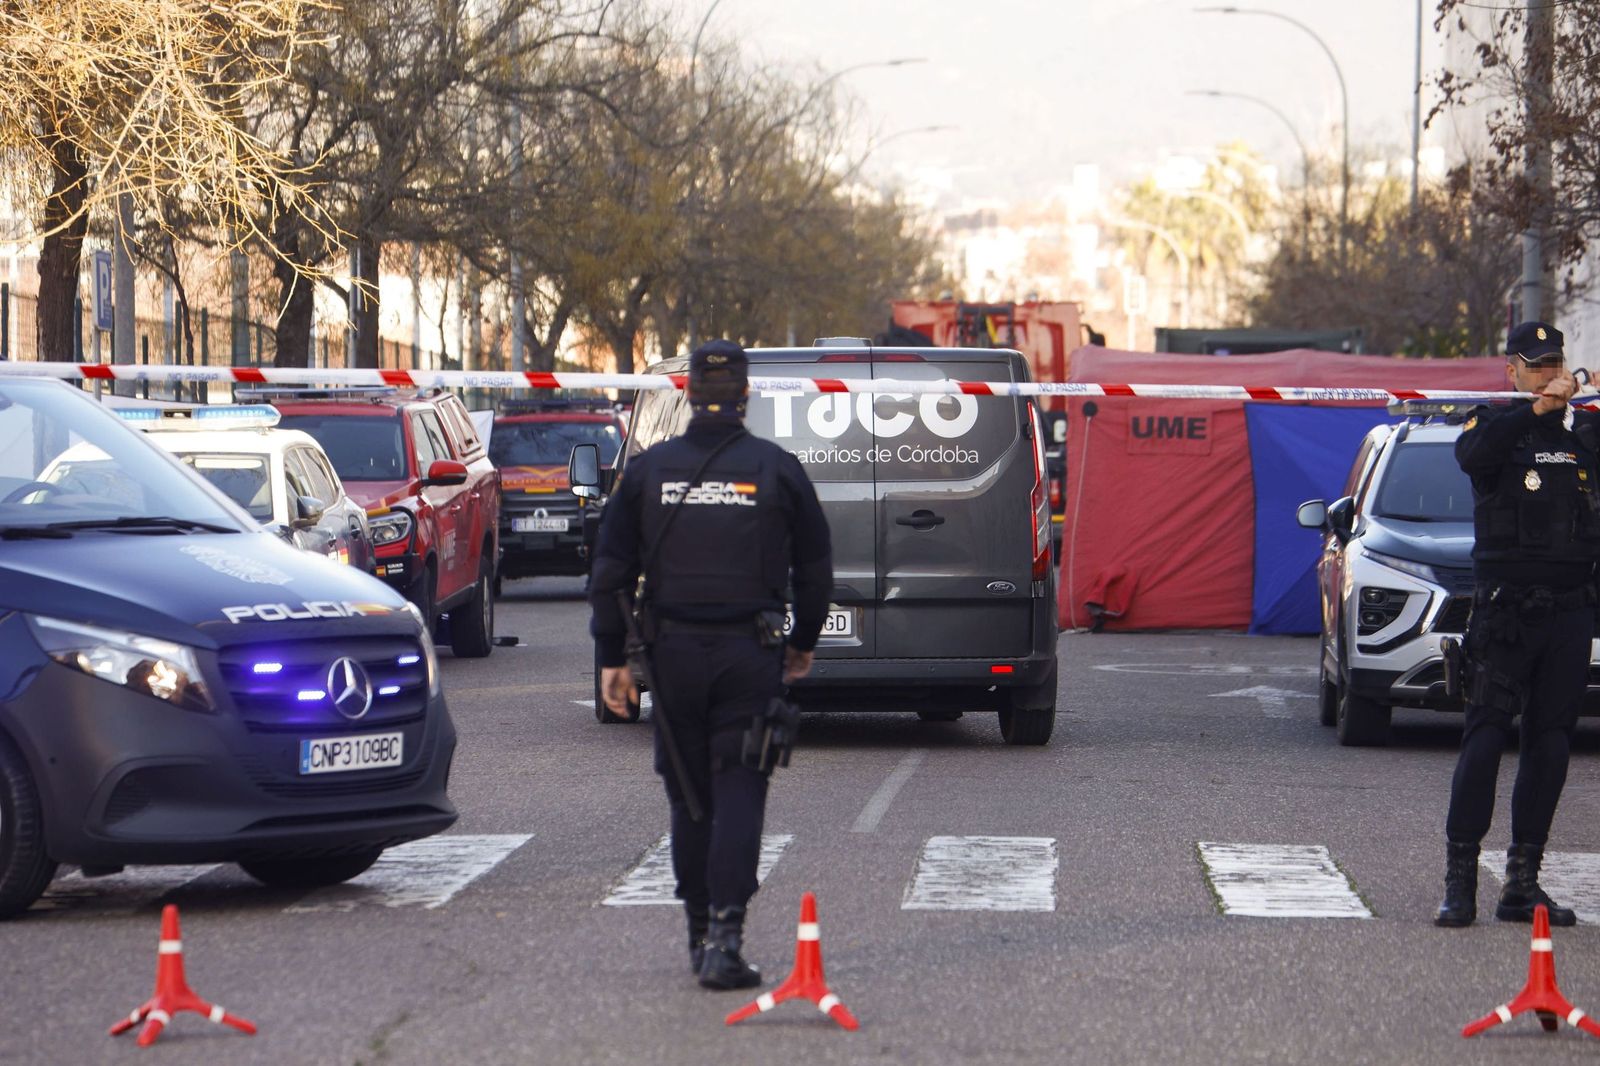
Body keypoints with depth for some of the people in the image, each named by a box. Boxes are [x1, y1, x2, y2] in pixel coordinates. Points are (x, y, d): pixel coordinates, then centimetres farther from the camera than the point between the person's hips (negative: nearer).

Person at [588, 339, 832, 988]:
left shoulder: (647, 470, 3)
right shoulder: (777, 469, 0)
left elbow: (610, 574, 4)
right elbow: (815, 569, 6)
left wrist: (611, 659, 9)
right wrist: (804, 643, 21)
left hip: (674, 653, 2)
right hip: (750, 655, -2)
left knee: (689, 795, 12)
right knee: (739, 793, -3)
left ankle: (700, 934, 18)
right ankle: (725, 937, -15)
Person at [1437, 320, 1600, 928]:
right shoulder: (1494, 423, 2)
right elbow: (1472, 453, -20)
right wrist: (1539, 407, -28)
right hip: (1504, 606, -4)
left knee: (1551, 742, 4)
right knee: (1486, 735, -9)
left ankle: (1522, 884, 8)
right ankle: (1459, 880, -8)